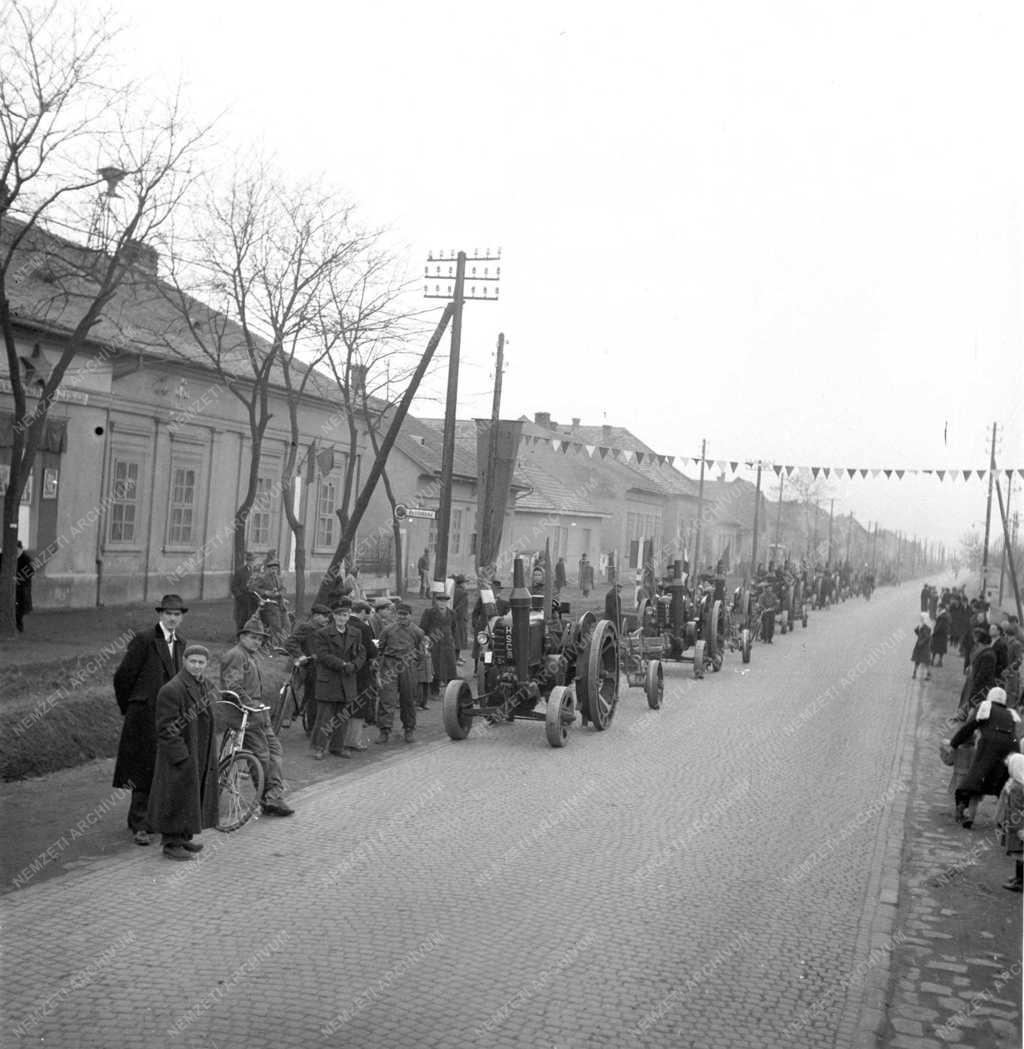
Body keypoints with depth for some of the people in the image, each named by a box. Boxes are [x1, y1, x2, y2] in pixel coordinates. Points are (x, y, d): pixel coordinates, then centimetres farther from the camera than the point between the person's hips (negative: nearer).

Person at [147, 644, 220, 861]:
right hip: (180, 756, -9)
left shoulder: (205, 686, 9)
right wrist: (182, 757, -22)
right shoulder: (171, 690, -19)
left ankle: (184, 837, 28)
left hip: (200, 756, 9)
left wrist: (210, 755, 17)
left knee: (195, 795, 15)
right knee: (178, 797, -2)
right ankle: (171, 843, 8)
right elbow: (166, 728, -20)